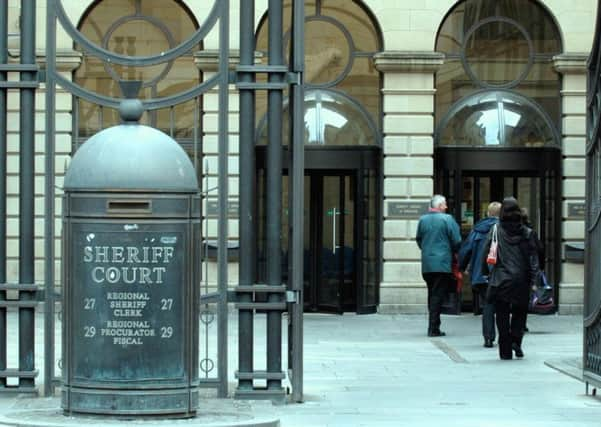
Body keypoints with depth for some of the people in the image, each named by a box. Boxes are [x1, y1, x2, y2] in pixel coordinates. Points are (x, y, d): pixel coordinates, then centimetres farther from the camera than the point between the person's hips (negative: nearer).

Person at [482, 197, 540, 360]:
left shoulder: (495, 231, -4)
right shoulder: (526, 233, -1)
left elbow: (485, 255, -3)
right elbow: (533, 258, -1)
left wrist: (486, 273, 8)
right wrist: (533, 279, 2)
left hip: (500, 280, -1)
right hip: (520, 281, 1)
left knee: (502, 316, 5)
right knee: (519, 312, 17)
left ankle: (505, 351, 4)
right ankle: (516, 340, -3)